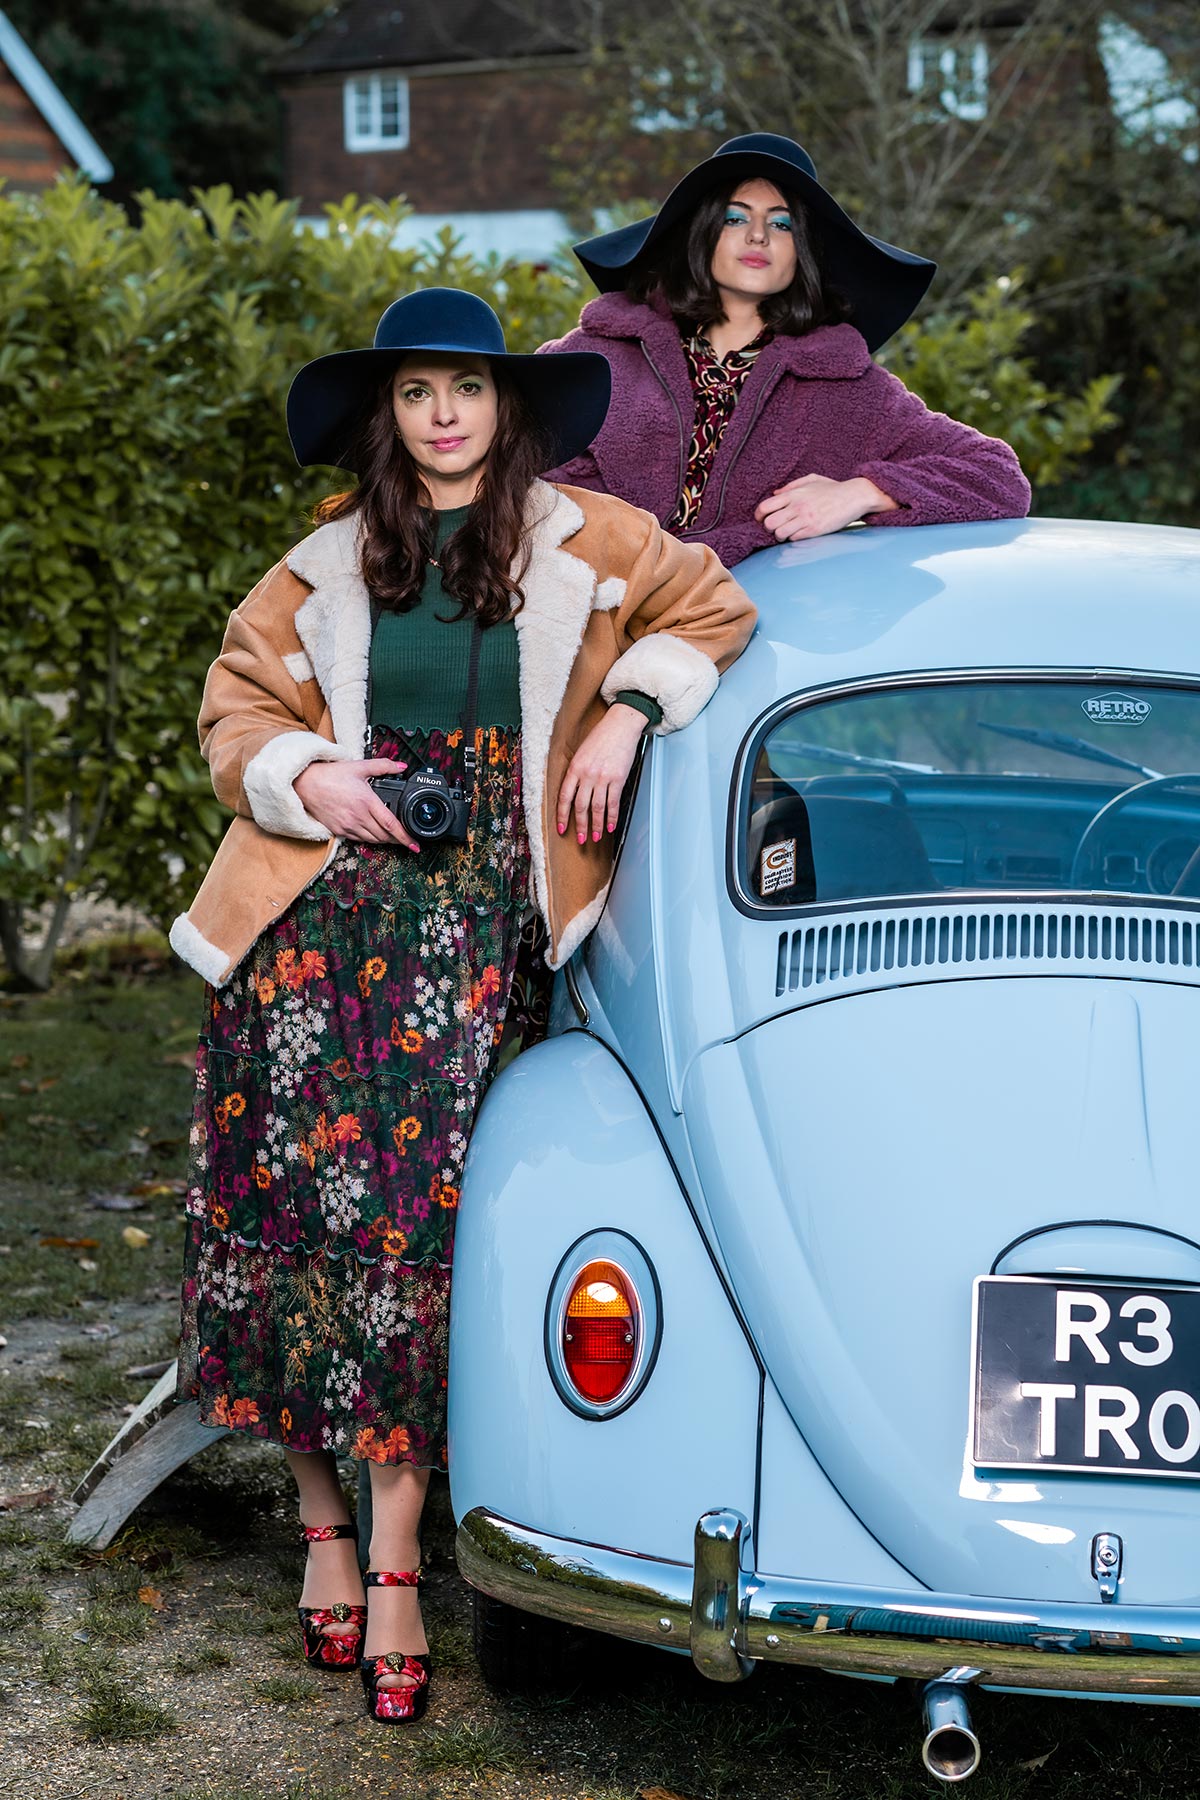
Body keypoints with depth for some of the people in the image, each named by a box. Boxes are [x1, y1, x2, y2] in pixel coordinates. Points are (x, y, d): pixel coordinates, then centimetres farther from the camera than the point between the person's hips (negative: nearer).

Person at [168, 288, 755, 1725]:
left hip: (469, 918, -1)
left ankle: (393, 1567, -4)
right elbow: (237, 713, 13)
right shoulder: (326, 566, 9)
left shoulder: (579, 546, 7)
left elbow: (711, 609, 21)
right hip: (315, 910, 1)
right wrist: (307, 778, -7)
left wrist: (625, 712, 5)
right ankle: (324, 1524, 12)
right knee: (295, 1190, -4)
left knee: (418, 1209, -10)